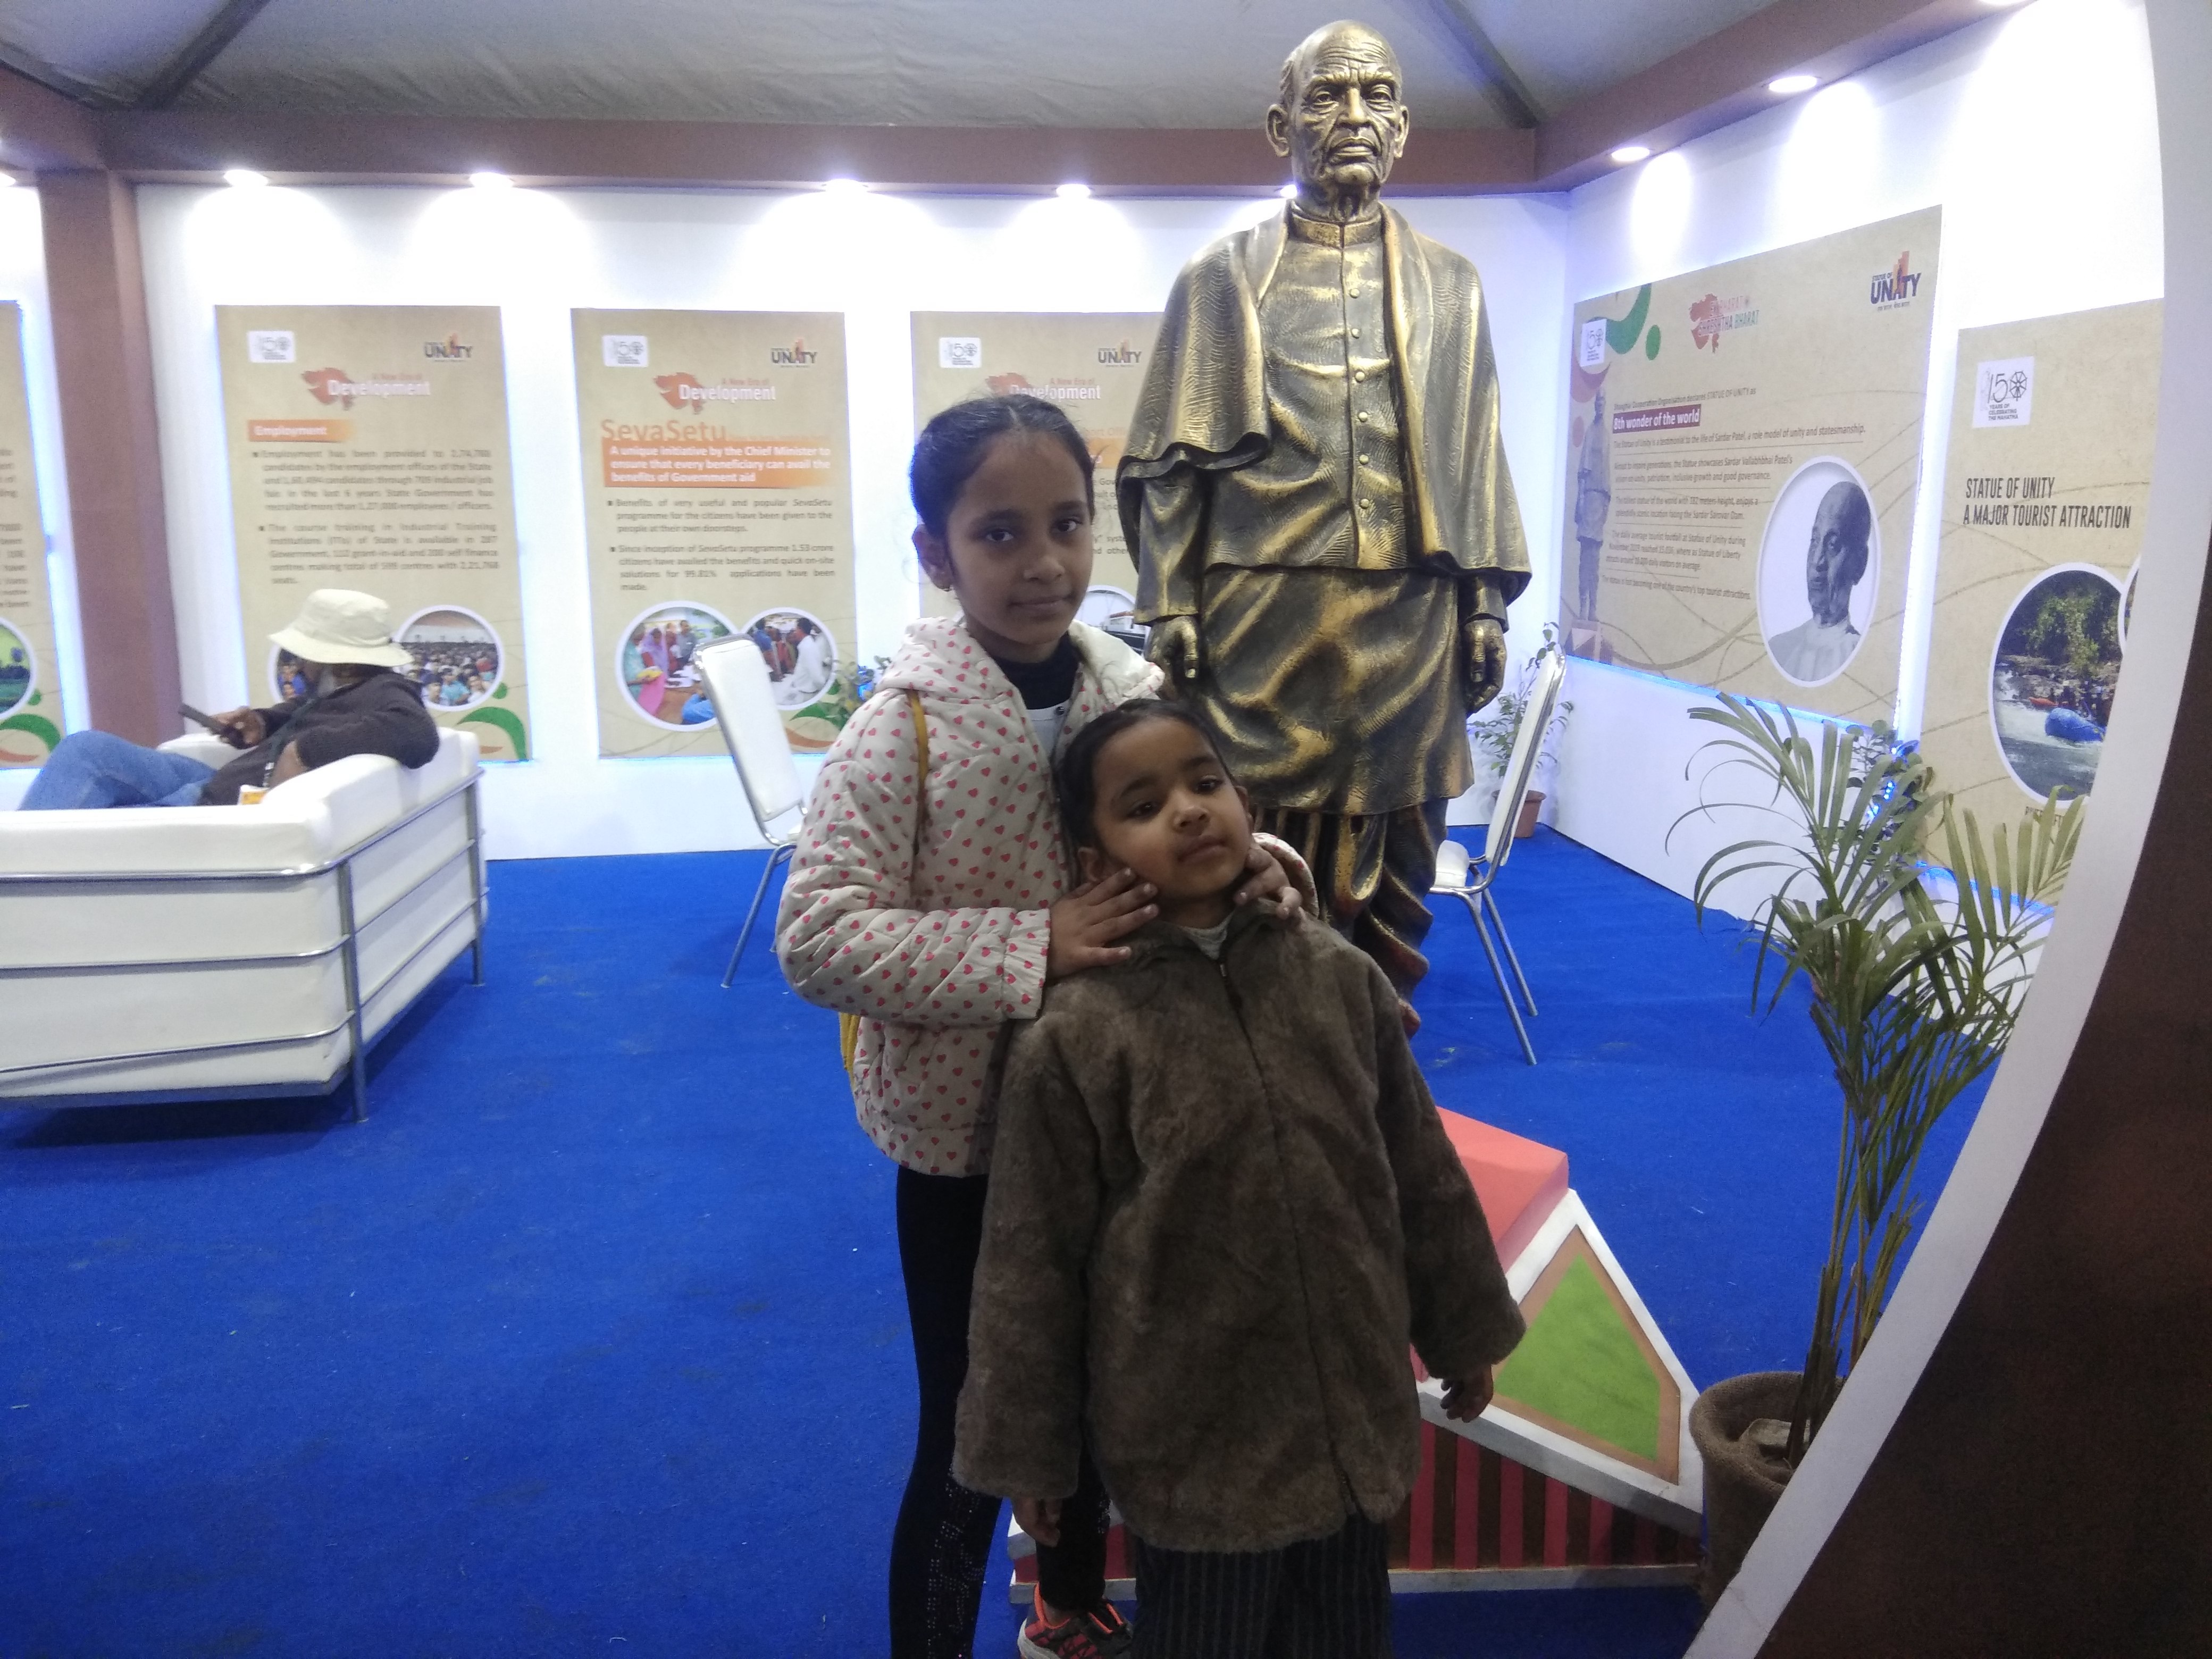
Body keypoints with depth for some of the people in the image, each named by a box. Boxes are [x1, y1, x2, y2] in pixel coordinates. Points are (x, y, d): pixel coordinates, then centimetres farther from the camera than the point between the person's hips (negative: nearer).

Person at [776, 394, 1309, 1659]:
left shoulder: (1137, 690, -6)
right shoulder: (906, 723, -18)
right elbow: (815, 939, -24)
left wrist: (1256, 865, -17)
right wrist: (1033, 948, -30)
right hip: (966, 1140, -5)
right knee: (969, 1438, 11)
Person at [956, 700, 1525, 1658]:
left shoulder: (1342, 978, -6)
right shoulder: (1073, 1039, -18)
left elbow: (1424, 1179, 6)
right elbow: (1030, 1264, -10)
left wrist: (1464, 1333, 14)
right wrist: (1026, 1451, -3)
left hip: (1356, 1414, 4)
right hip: (1193, 1443, -3)